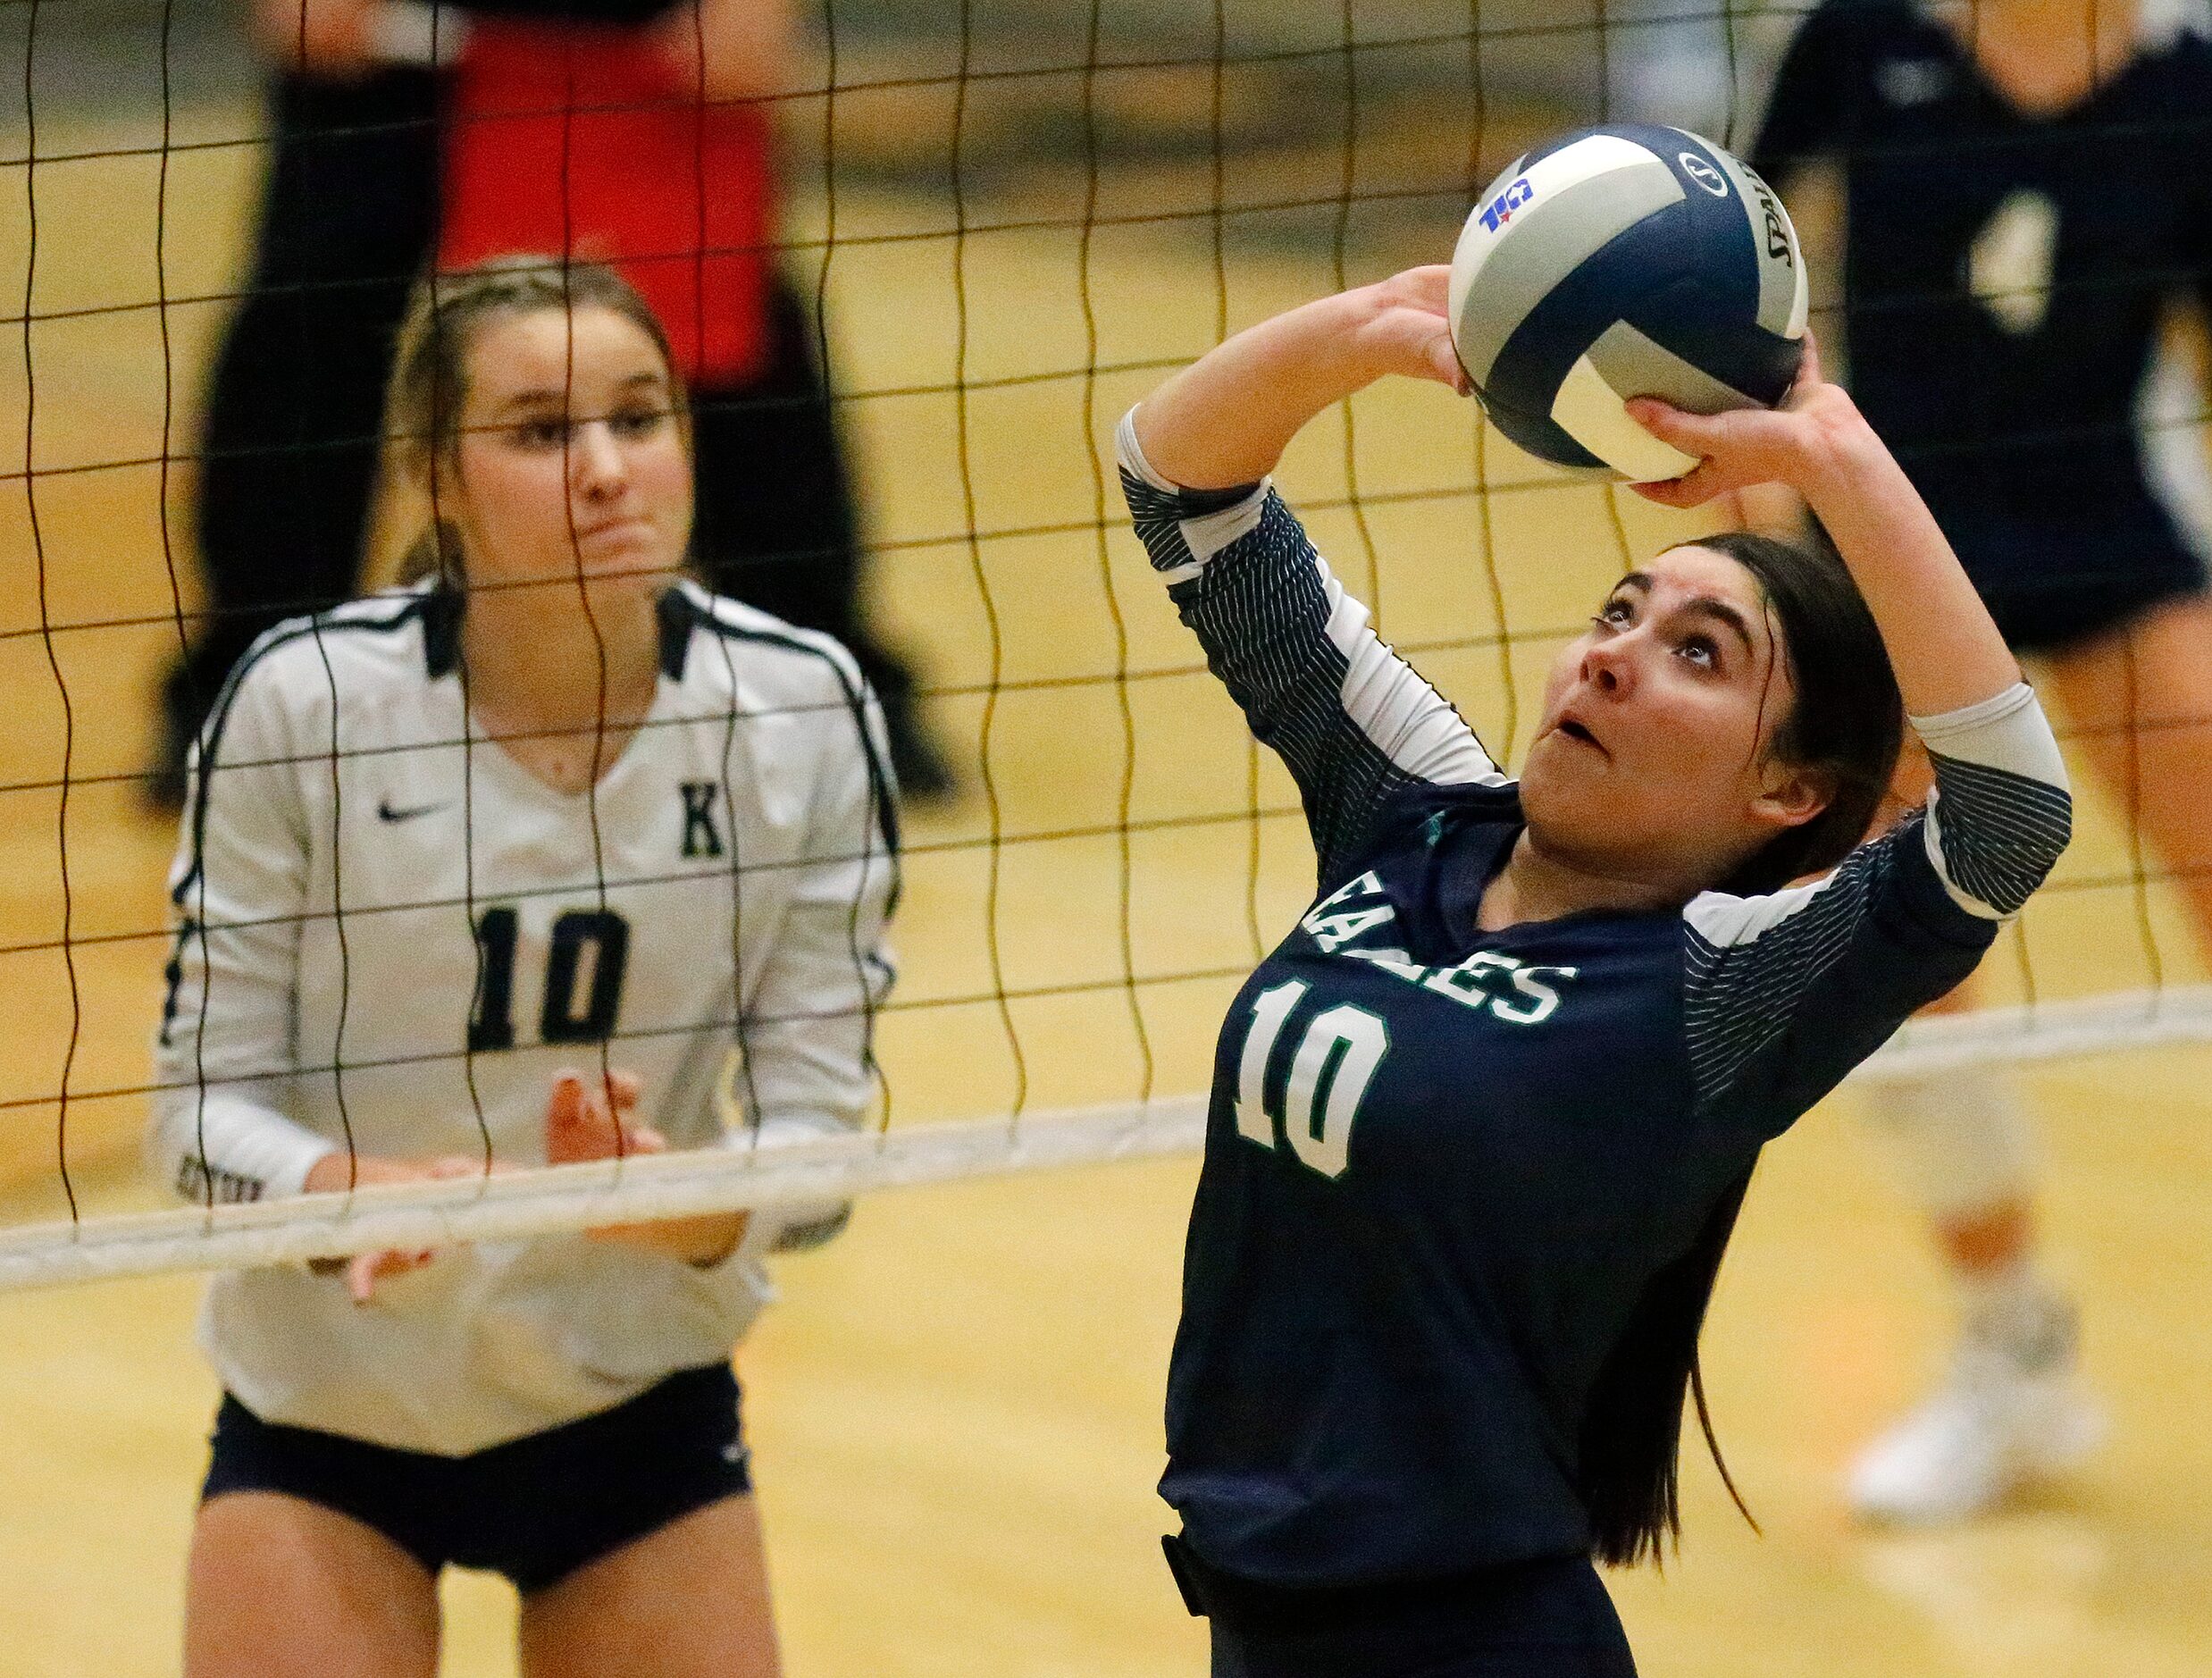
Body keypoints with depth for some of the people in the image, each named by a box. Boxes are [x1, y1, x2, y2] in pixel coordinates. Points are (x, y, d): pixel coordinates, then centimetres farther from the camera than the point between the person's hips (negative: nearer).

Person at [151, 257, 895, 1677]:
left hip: (638, 1408, 2)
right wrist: (348, 1190, -33)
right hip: (329, 1394, -2)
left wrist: (695, 1210, -32)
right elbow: (203, 1105, -12)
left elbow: (816, 1121, -10)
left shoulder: (803, 709, -13)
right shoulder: (303, 699, -18)